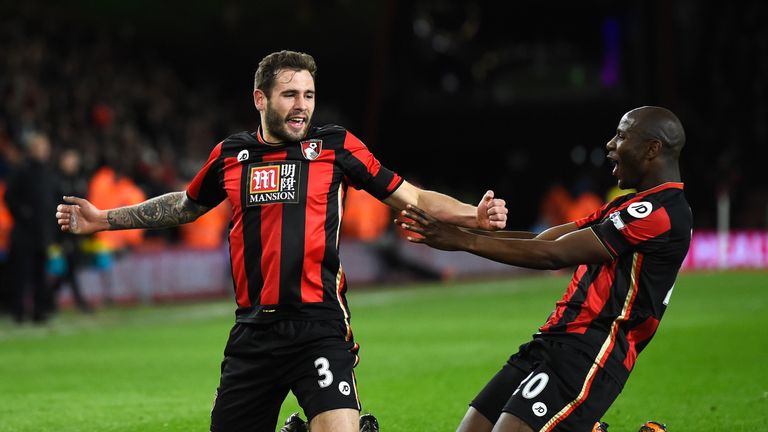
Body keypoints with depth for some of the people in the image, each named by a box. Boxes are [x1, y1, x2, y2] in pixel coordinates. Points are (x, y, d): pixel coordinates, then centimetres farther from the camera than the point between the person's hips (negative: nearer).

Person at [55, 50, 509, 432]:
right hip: (253, 330, 4)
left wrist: (475, 216, -10)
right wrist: (101, 219, 26)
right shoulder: (231, 155, 9)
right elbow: (185, 206, 27)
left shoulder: (337, 146, 1)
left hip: (319, 326, -3)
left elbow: (411, 197, 4)